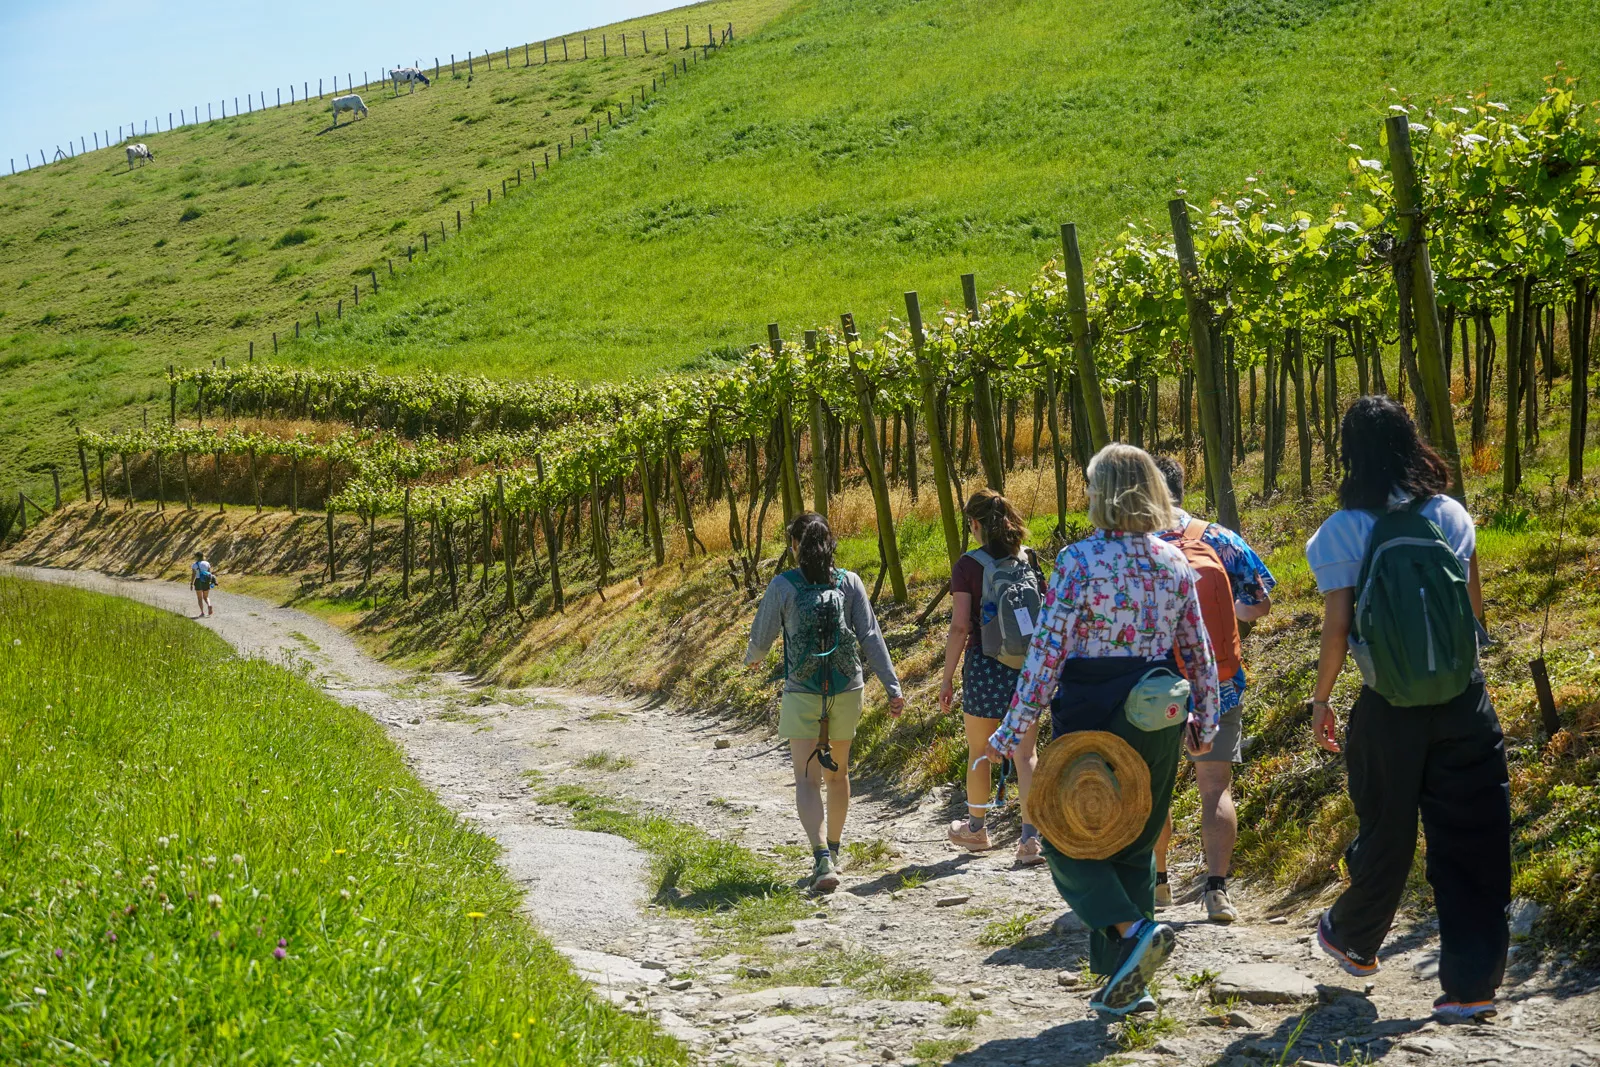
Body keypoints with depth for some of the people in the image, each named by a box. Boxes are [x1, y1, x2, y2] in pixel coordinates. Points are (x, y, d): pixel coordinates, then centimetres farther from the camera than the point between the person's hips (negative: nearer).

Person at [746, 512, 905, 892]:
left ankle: (822, 857, -22)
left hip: (801, 694, -3)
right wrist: (892, 686, -3)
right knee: (838, 772, 20)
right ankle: (833, 851, 34)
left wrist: (752, 659, 26)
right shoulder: (849, 582, -1)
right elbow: (871, 636, -5)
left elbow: (762, 636, 3)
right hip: (846, 690, 3)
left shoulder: (783, 585, -7)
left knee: (807, 779, -3)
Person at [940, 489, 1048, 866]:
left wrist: (947, 678, -5)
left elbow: (959, 627, -12)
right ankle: (1030, 837, -8)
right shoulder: (1029, 560, 3)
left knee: (979, 751, 15)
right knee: (1026, 754, 3)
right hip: (1028, 666, 3)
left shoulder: (968, 566, -9)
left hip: (985, 665, -3)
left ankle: (976, 828, 31)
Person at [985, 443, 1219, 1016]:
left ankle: (1132, 930, -13)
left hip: (1092, 714, -5)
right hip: (1159, 717, 5)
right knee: (1136, 844, 16)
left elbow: (1047, 650, -15)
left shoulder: (1079, 560, -13)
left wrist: (1013, 730, -12)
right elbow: (1199, 651, 7)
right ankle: (1127, 980, 17)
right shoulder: (1174, 562, 3)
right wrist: (1204, 721, 19)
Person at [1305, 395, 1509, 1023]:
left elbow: (1336, 629, -8)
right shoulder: (1451, 516, 1)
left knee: (1386, 834, 17)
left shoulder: (1341, 533, -7)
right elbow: (1475, 610, 6)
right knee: (1472, 838, 4)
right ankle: (1472, 982, 3)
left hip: (1390, 711, -1)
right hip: (1464, 701, 1)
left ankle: (1354, 942, 39)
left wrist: (1321, 700, 4)